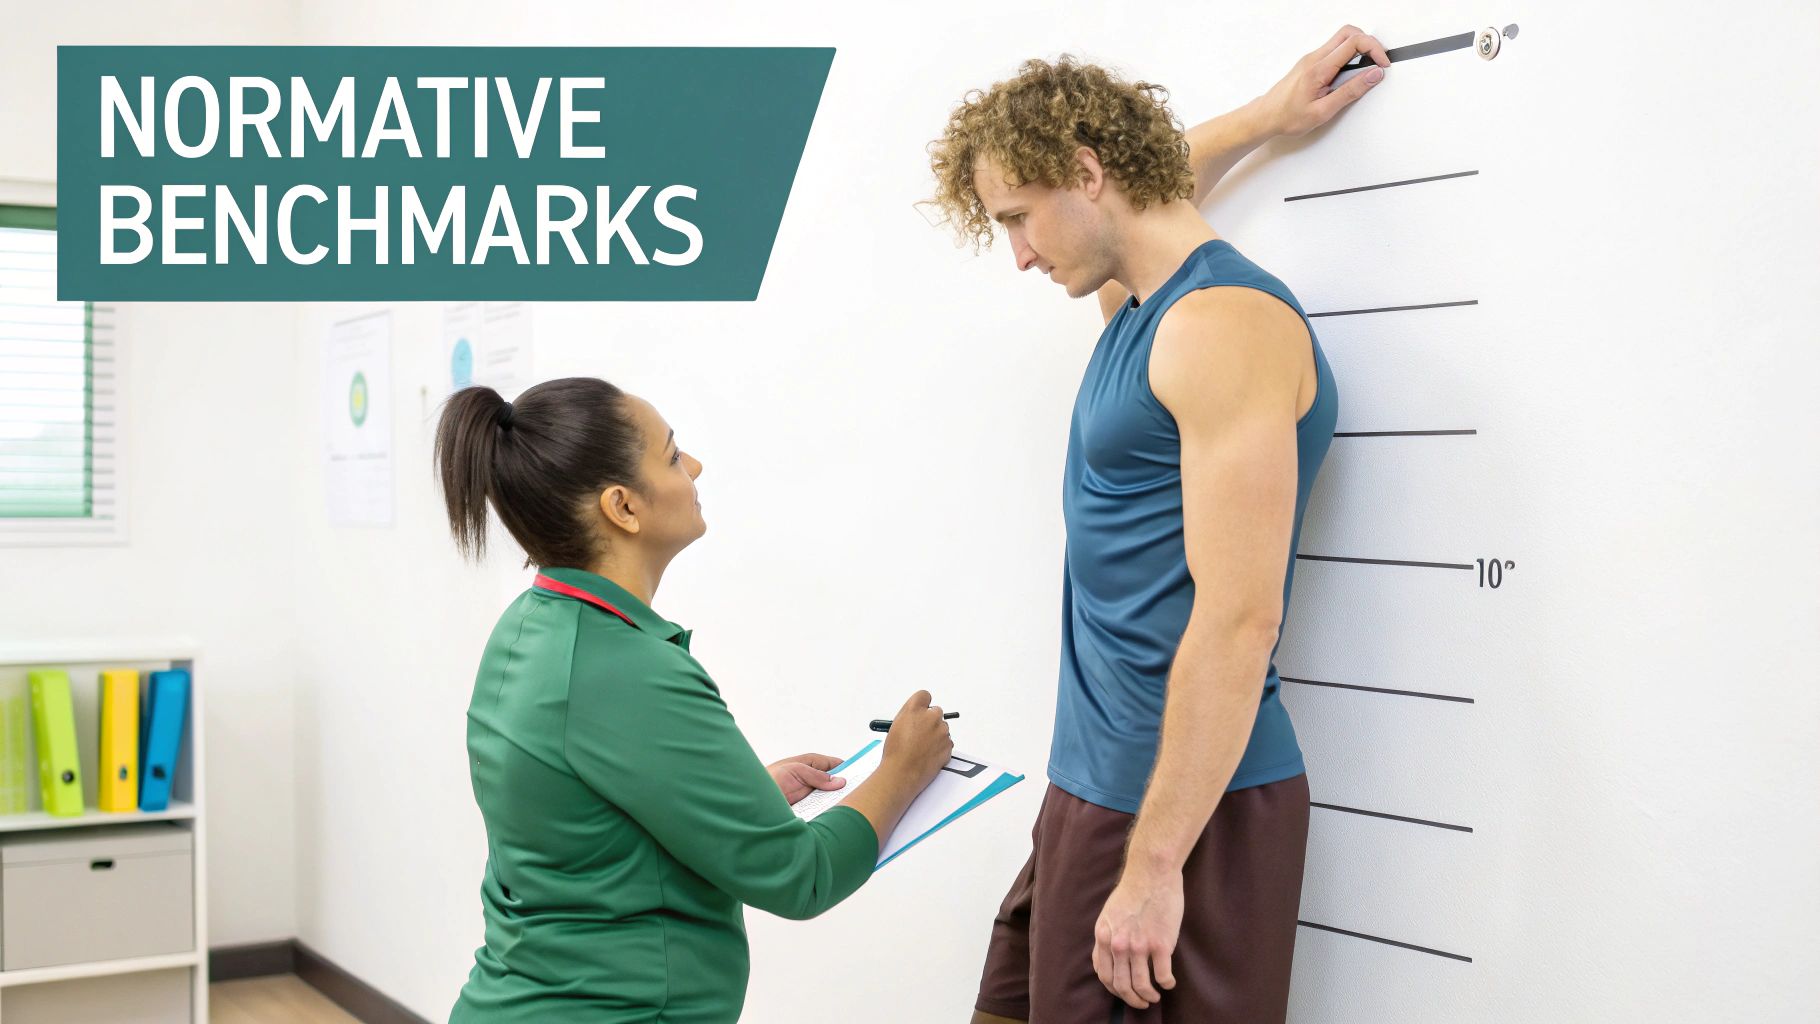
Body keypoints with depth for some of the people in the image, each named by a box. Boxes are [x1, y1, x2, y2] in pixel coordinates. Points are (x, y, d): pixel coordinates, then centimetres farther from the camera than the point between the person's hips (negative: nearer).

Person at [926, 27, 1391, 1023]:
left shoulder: (1225, 324, -17)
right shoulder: (1136, 306, 13)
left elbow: (1239, 621, -23)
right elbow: (1124, 208, 39)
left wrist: (1154, 865, -23)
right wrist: (1263, 117, 27)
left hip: (1187, 803, -9)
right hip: (1092, 784, 9)